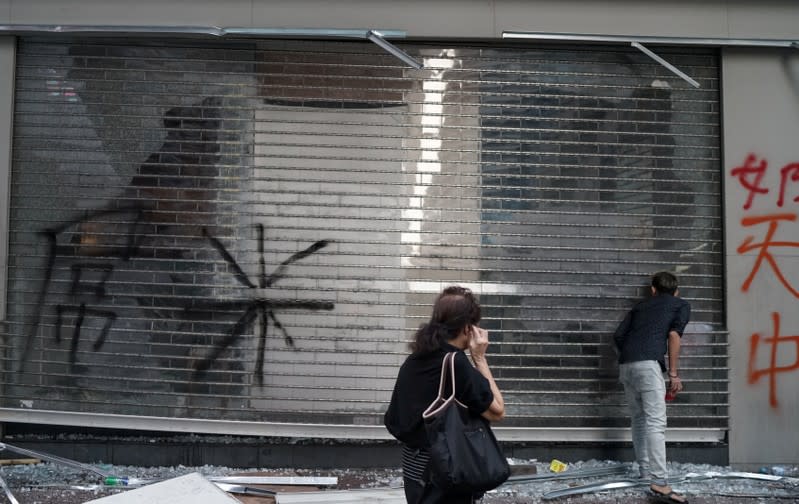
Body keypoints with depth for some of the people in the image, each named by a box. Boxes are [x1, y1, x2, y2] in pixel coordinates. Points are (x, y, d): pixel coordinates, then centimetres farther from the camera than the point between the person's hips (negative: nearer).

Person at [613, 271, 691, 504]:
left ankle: (645, 473, 18)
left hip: (625, 365, 5)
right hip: (648, 364, -5)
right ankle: (660, 483, -19)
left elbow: (618, 335, 16)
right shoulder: (681, 305, 18)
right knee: (656, 423, -11)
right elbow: (674, 334, 0)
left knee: (639, 420, 15)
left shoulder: (641, 306, 28)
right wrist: (674, 374, 0)